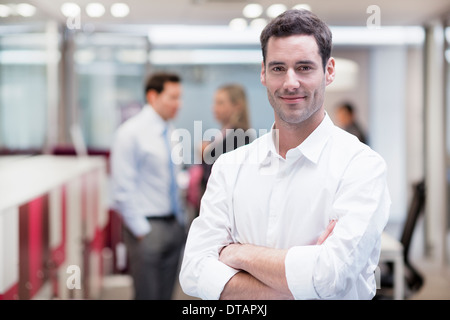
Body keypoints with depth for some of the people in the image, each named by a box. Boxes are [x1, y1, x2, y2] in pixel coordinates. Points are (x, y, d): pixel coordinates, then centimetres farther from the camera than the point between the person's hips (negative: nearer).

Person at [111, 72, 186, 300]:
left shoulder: (170, 132, 10)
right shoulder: (131, 133, -12)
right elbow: (123, 190, -14)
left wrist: (179, 219, 13)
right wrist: (141, 231, -15)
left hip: (174, 224, 7)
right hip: (148, 227, -7)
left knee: (166, 294, 12)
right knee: (147, 294, -3)